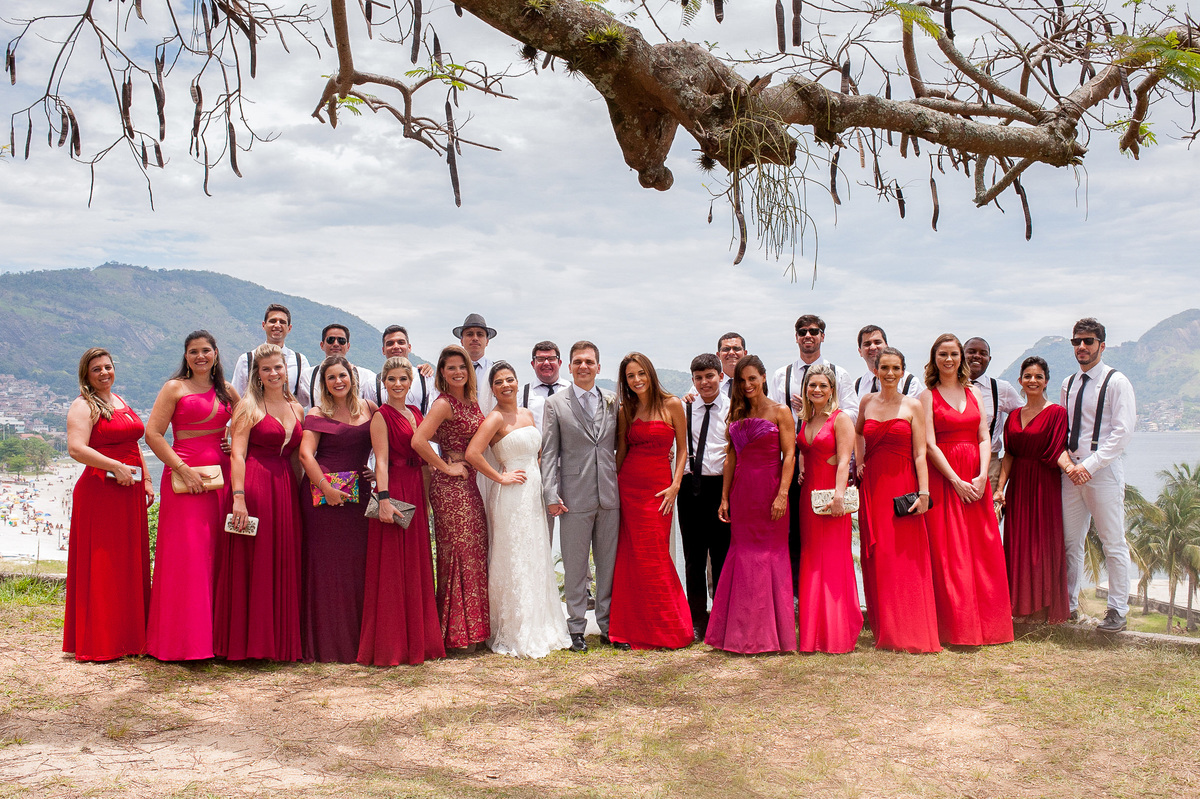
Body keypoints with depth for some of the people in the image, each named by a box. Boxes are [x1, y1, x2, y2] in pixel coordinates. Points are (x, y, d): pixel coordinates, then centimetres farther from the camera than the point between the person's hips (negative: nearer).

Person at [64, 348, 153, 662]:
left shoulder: (121, 401, 19)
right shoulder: (83, 406, -6)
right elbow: (76, 449, -18)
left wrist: (146, 479, 18)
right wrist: (117, 467, -21)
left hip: (130, 493, 8)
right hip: (99, 492, -8)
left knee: (132, 563, 10)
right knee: (100, 566, -3)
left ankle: (129, 635, 18)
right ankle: (98, 643, 3)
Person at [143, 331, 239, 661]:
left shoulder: (227, 390, 14)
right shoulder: (175, 388, 1)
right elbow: (152, 434, -6)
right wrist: (183, 469, -14)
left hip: (221, 476, 5)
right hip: (185, 478, -4)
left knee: (218, 554, 5)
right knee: (186, 553, -6)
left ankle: (216, 633, 13)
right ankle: (182, 641, 0)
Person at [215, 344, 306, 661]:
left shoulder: (297, 409, 15)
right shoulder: (248, 406, -1)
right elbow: (237, 454, -8)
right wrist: (239, 497, -17)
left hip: (286, 490, 5)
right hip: (254, 486, -5)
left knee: (284, 564, 7)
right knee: (252, 563, -2)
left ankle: (281, 640, 14)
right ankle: (248, 642, 6)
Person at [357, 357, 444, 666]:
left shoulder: (416, 413, 15)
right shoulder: (381, 416, -5)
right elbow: (381, 460, -14)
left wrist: (426, 497, 12)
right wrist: (384, 499, -24)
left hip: (417, 492, 7)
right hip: (394, 491, -7)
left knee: (417, 566, 11)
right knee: (391, 569, -3)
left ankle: (416, 640, 19)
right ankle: (389, 645, 3)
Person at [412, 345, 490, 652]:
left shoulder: (471, 402, 13)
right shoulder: (444, 404, -12)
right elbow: (418, 441, -24)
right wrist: (446, 467, -15)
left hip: (469, 483, 8)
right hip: (450, 486, -8)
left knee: (475, 553, 10)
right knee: (459, 554, -3)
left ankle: (474, 624, 19)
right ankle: (459, 632, 5)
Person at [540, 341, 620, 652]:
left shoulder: (613, 401, 10)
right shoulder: (555, 404, 3)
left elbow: (620, 444, 14)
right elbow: (549, 452, 0)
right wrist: (551, 494, -7)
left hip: (610, 495, 3)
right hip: (575, 496, -2)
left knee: (609, 563, 9)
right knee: (575, 566, 3)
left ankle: (608, 625, 20)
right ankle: (576, 629, 14)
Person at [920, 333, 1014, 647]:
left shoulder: (973, 392, 13)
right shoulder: (928, 396, 1)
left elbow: (984, 438, 6)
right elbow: (930, 444, -7)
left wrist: (982, 476, -9)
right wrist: (956, 481, -15)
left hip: (975, 478, 4)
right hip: (944, 477, -4)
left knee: (983, 549, 3)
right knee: (949, 552, -4)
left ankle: (986, 623, 12)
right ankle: (958, 627, 1)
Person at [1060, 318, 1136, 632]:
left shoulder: (1117, 382, -4)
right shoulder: (1069, 384, 15)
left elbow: (1123, 432, -11)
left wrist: (1089, 464, -15)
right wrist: (1067, 463, 2)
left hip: (1104, 471, -5)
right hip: (1071, 471, 5)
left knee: (1113, 543, 0)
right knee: (1070, 542, 6)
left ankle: (1117, 610, 9)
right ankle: (1069, 605, 14)